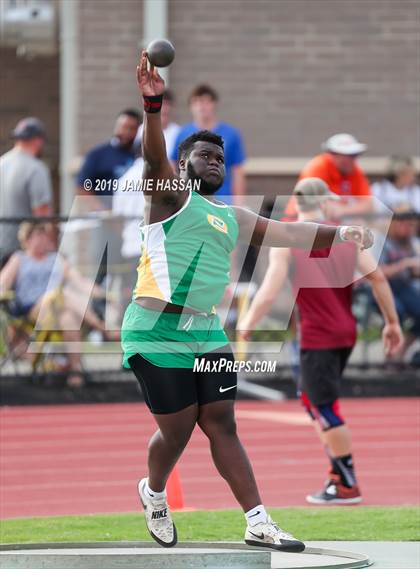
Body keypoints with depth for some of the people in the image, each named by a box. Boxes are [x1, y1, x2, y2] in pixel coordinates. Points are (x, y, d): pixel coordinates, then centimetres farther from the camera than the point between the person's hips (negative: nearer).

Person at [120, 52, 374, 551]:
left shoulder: (230, 218, 20)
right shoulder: (171, 194, -1)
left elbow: (286, 233, 19)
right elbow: (154, 157, -20)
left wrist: (339, 233, 5)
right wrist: (153, 105, -37)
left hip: (207, 333, 6)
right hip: (157, 334, -6)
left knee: (221, 424, 2)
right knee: (177, 429, 0)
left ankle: (258, 523, -1)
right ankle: (153, 493, 29)